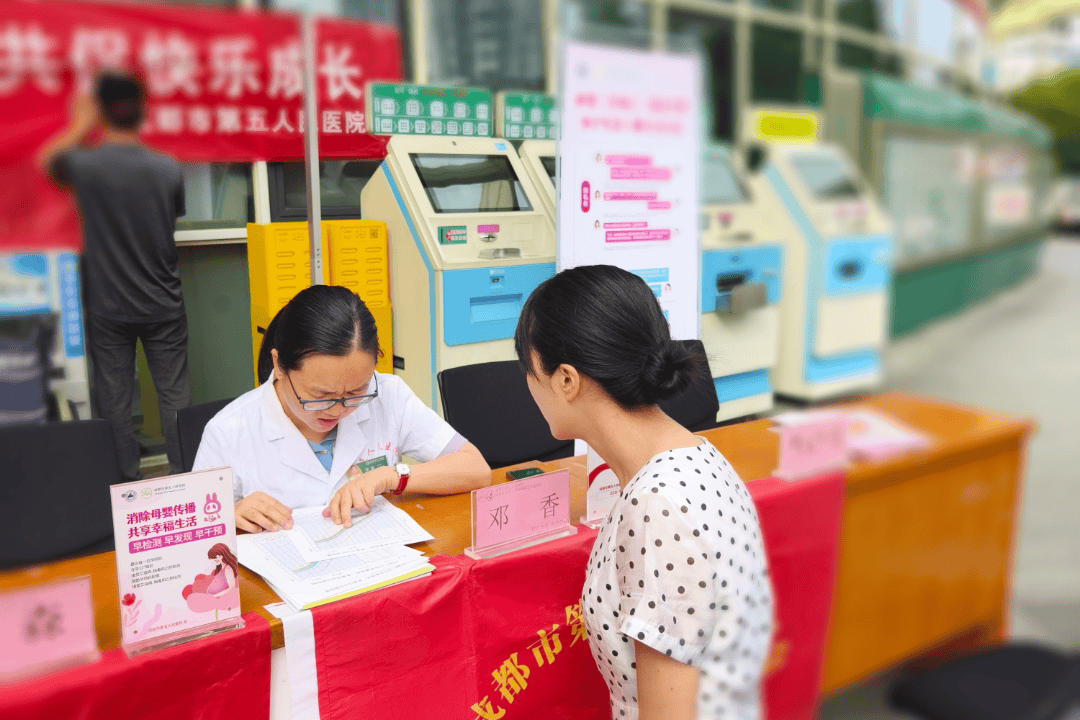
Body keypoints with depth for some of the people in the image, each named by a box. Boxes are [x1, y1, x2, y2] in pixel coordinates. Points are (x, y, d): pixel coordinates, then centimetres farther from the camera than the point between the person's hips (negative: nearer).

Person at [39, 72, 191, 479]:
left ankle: (128, 483, 19)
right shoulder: (168, 169, -9)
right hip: (163, 306, 1)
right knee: (174, 396, 9)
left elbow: (48, 161, 11)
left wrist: (81, 126, 22)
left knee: (115, 401, 10)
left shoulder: (85, 164, -12)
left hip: (108, 310, -1)